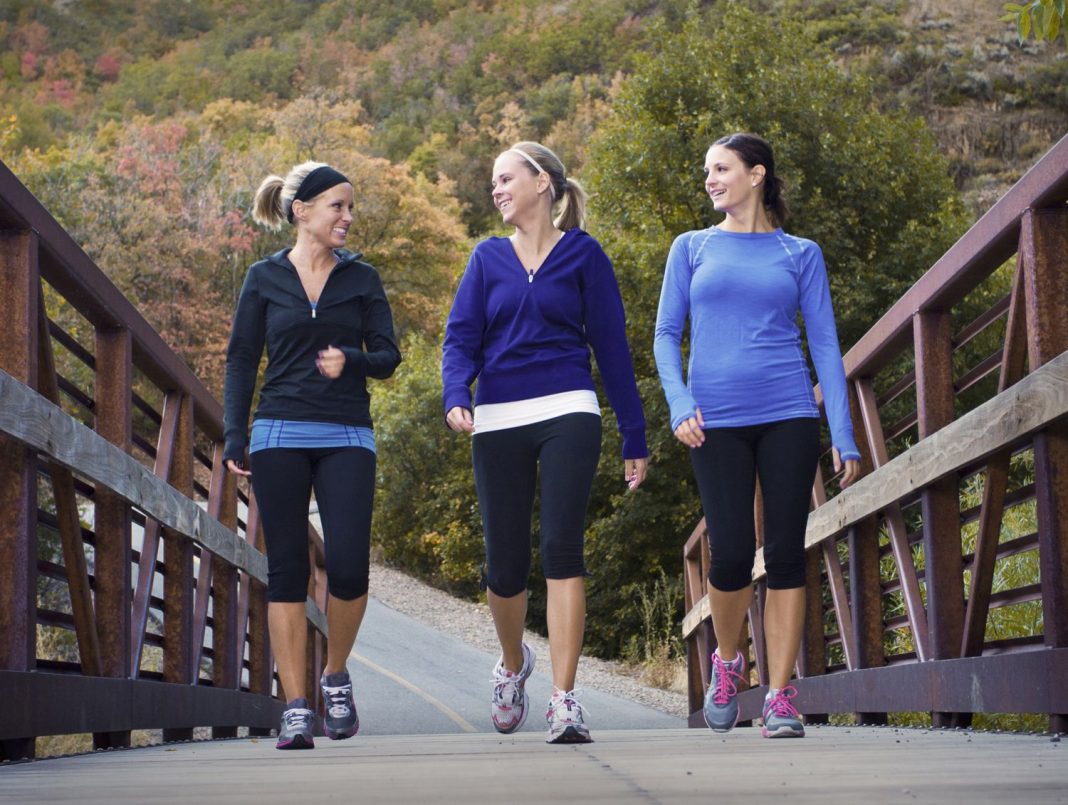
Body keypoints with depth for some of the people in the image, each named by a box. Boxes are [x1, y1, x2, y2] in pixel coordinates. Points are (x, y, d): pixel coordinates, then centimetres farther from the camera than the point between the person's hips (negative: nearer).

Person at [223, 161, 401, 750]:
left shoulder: (361, 279, 10)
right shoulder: (264, 279, 7)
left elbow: (388, 357, 8)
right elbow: (241, 360, 7)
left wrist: (352, 360, -14)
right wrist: (234, 437, -2)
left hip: (347, 437, 1)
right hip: (280, 435, 0)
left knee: (348, 565, -12)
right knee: (287, 570, -3)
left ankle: (336, 676, 14)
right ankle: (295, 707, 2)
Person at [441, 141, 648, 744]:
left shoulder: (583, 254, 6)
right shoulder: (488, 258, 13)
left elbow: (611, 345, 7)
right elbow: (461, 337, 5)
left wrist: (636, 439, 6)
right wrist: (456, 396, -17)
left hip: (568, 415, -2)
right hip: (499, 422, 3)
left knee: (562, 546, -16)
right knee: (506, 562, 5)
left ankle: (565, 701, -15)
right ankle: (513, 663, 35)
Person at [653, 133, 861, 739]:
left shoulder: (800, 254, 10)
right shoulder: (693, 248, 12)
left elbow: (825, 344, 7)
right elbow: (666, 333, 9)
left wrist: (845, 436, 0)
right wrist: (680, 405, -8)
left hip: (789, 416, 0)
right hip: (717, 422, 0)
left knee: (787, 554, -3)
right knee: (732, 553, -7)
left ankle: (781, 695, 3)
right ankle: (727, 660, 21)